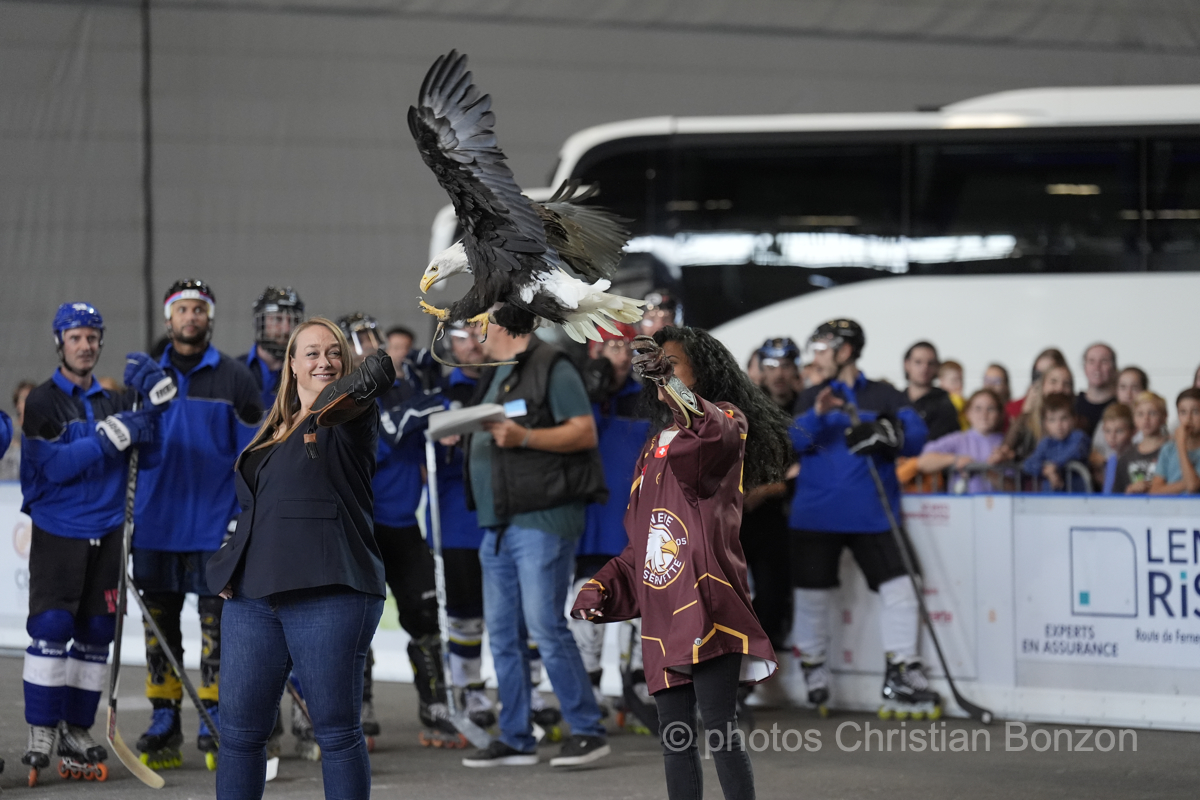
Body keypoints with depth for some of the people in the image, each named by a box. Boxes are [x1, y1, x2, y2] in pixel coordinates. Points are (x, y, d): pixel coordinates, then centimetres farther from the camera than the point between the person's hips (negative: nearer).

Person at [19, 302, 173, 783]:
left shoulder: (117, 400, 10)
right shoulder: (43, 402, -4)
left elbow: (150, 456, 2)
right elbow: (55, 466, -16)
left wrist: (155, 404, -13)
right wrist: (109, 438, -24)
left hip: (106, 531, 5)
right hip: (57, 531, -5)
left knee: (96, 632, 5)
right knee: (52, 626, -13)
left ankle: (77, 730, 13)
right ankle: (41, 732, -6)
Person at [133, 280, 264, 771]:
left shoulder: (234, 378, 2)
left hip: (215, 524, -3)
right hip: (156, 524, 3)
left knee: (217, 622, -3)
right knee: (159, 624, 5)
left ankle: (215, 727, 3)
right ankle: (163, 729, 10)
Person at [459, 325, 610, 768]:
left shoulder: (551, 367, -7)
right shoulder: (496, 374, 21)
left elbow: (584, 432, -13)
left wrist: (523, 437, -21)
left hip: (542, 519, -9)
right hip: (499, 523, 9)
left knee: (545, 625, -13)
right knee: (503, 631, 8)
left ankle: (588, 730, -7)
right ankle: (516, 739, 13)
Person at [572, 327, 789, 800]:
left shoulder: (726, 420, 3)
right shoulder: (653, 450, 23)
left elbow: (710, 437, -26)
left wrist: (668, 380, -32)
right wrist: (601, 587, 13)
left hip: (706, 602, -7)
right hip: (663, 616, 7)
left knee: (719, 725, -13)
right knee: (675, 736, 6)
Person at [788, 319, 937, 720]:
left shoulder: (885, 397, 4)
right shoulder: (811, 398, 10)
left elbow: (917, 434, -7)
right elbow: (793, 442, -5)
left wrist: (885, 433, -27)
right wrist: (817, 415, -24)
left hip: (871, 515, -1)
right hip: (816, 515, 1)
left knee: (898, 589, -8)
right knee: (811, 596, 4)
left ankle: (902, 678, -1)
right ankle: (813, 679, 21)